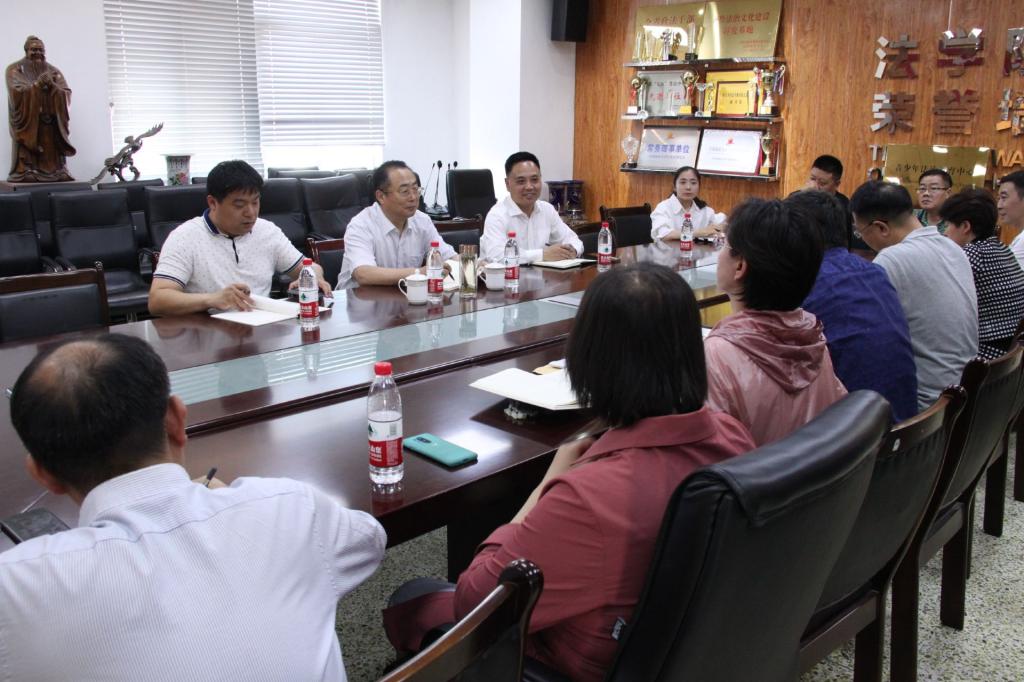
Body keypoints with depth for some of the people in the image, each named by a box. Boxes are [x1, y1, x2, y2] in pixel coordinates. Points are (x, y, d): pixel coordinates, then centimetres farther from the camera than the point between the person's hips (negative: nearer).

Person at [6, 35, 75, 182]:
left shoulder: (54, 71, 16)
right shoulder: (15, 69, 8)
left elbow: (67, 94, 5)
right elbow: (17, 92, -8)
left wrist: (52, 86, -13)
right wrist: (38, 84, -16)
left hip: (51, 122, 3)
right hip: (27, 120, -3)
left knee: (52, 151, -5)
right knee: (28, 152, -13)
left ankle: (57, 172, -6)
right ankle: (26, 173, -17)